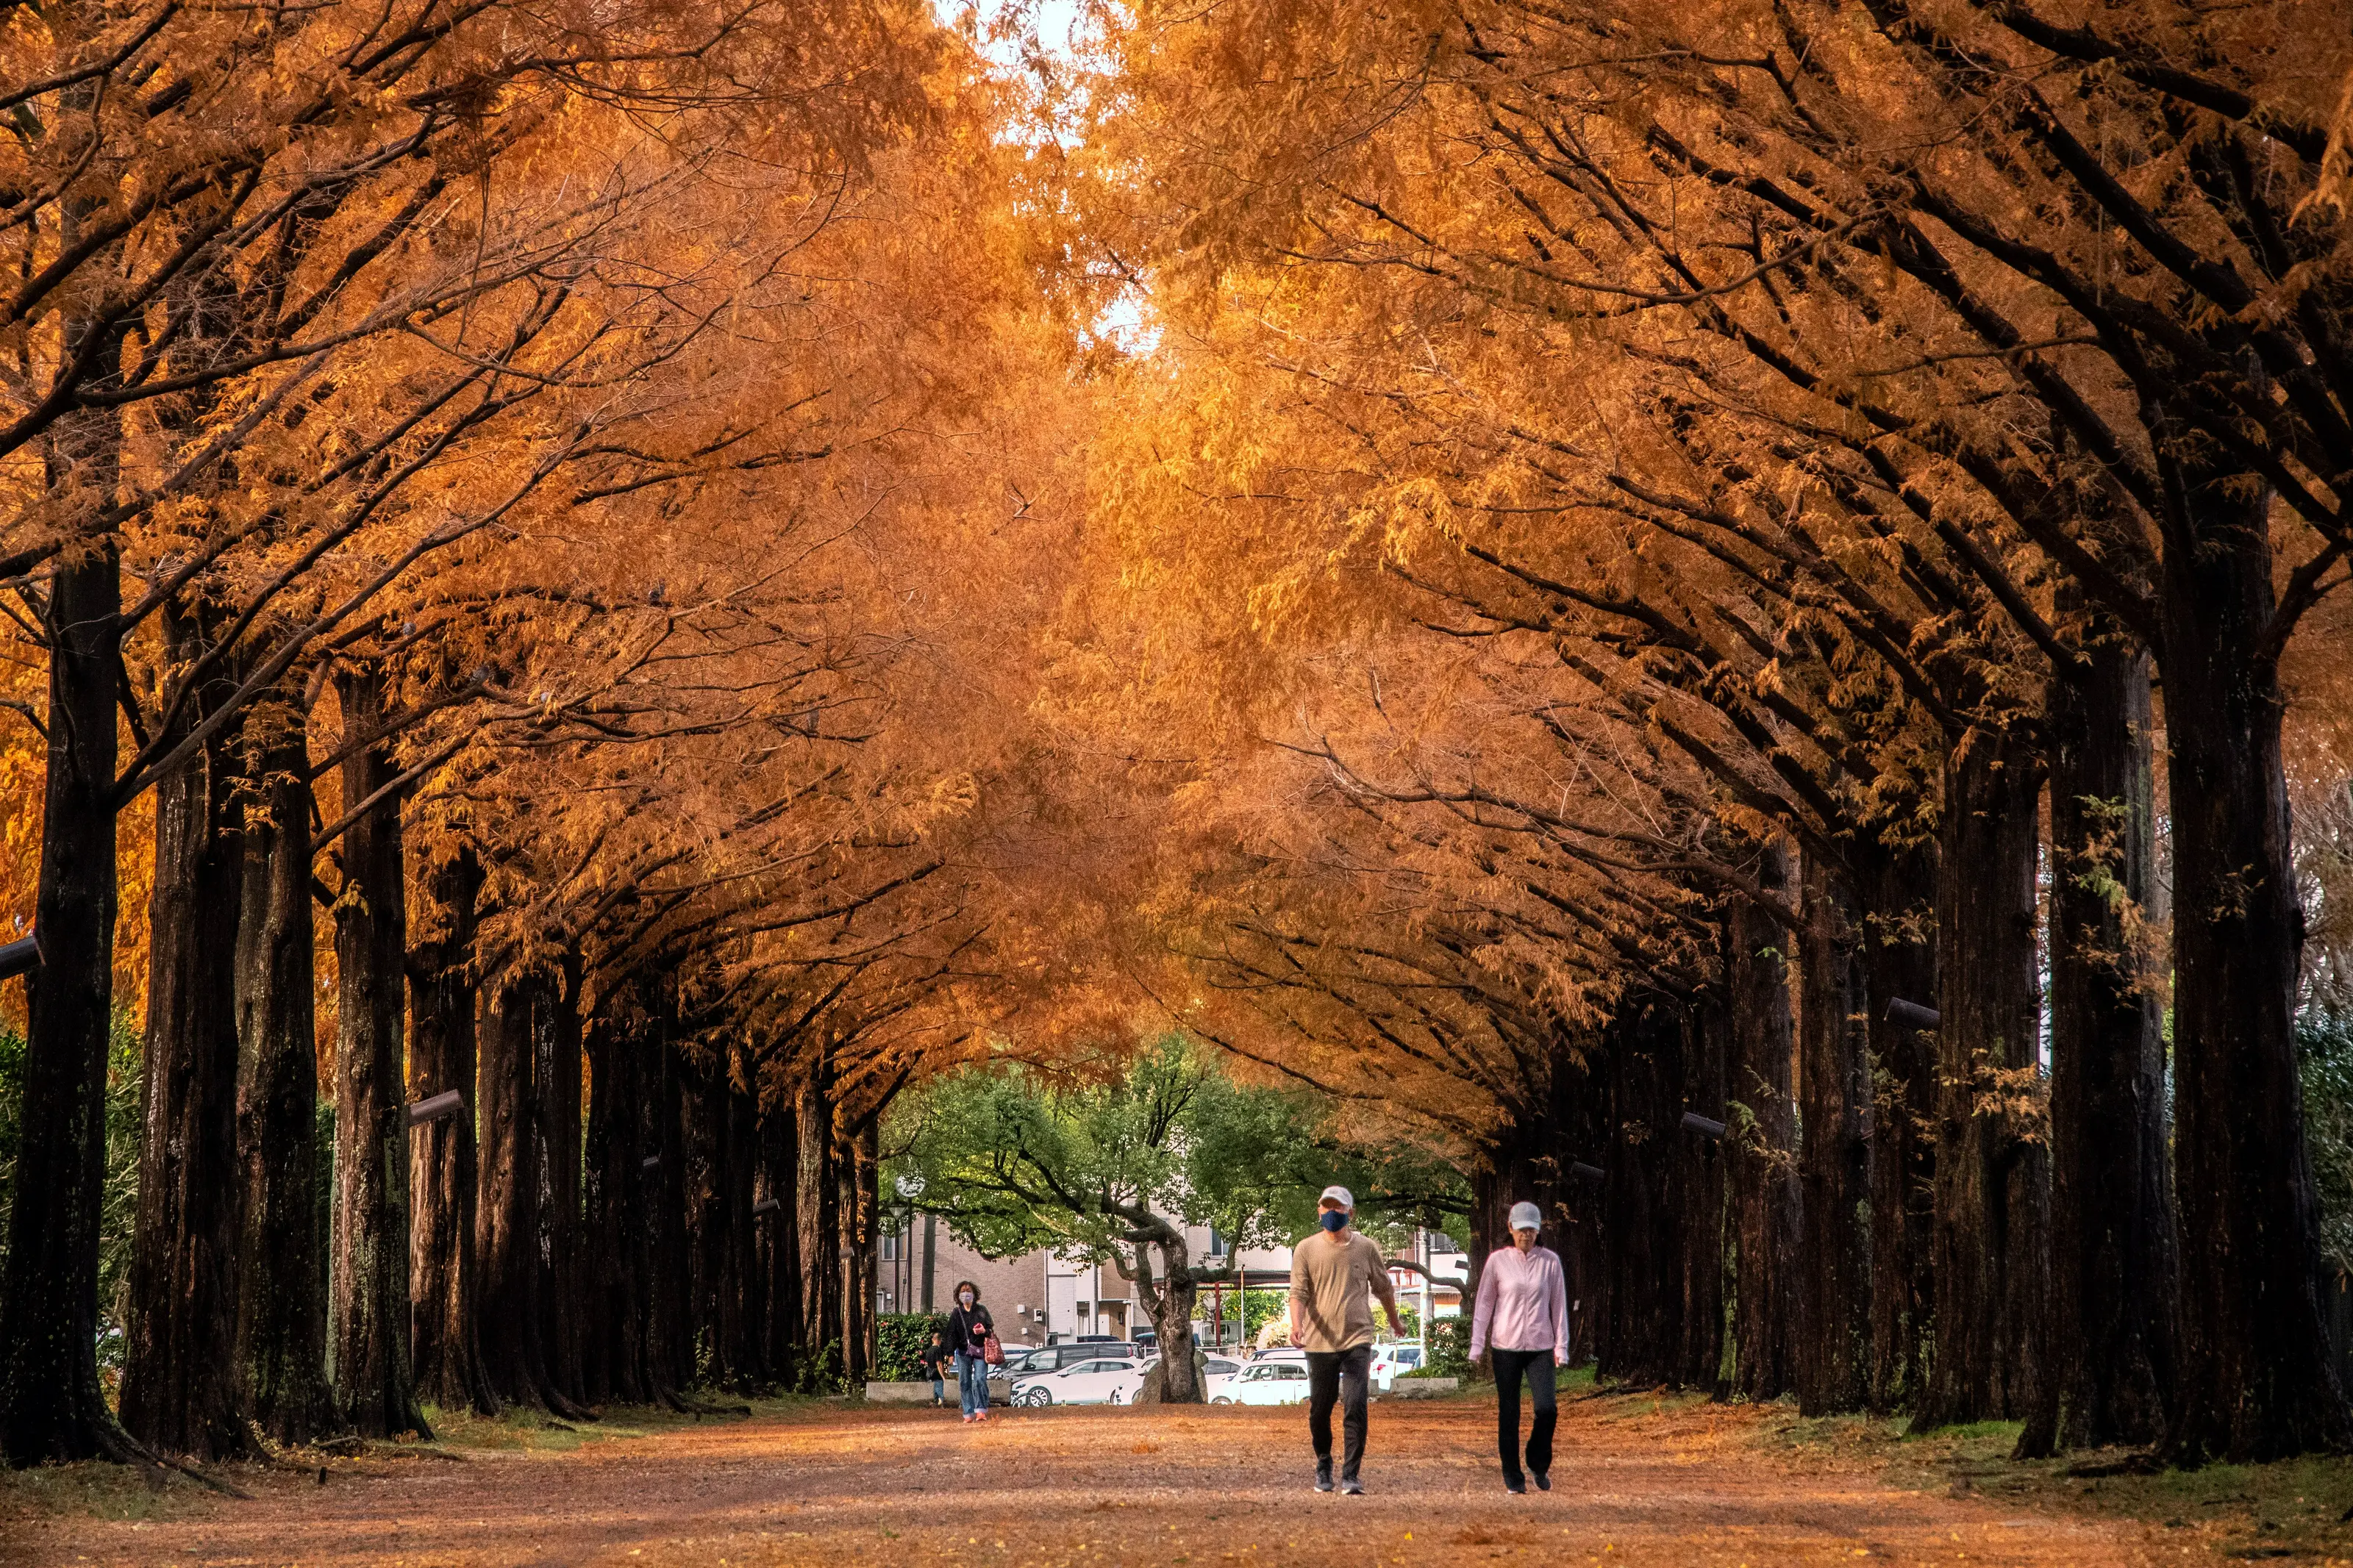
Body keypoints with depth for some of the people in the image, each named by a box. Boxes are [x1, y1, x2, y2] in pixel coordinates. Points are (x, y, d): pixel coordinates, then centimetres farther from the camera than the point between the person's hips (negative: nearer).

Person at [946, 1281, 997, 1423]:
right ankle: (969, 1413, 2)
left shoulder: (981, 1310, 7)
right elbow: (951, 1334, 6)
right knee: (964, 1383, -1)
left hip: (980, 1351, -2)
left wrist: (984, 1331, -15)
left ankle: (981, 1411, -15)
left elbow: (991, 1328, 9)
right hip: (963, 1352, 2)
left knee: (980, 1380, -14)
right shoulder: (956, 1314, 9)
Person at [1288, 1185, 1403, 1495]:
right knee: (1320, 1410, 8)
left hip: (1357, 1341, 0)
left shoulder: (1365, 1248, 5)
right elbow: (1298, 1293, -4)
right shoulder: (1306, 1250, 2)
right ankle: (1323, 1464, 32)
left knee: (1355, 1409, -11)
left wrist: (1394, 1322, 31)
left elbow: (1384, 1288, 20)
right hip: (1320, 1342, 0)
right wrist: (1297, 1325, -22)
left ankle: (1351, 1476, -10)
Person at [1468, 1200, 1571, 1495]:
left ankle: (1538, 1464, 12)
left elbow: (1559, 1305, 8)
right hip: (1506, 1347, 0)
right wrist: (1477, 1345, 2)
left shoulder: (1550, 1261, 5)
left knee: (1546, 1408, -12)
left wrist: (1561, 1346, 4)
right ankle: (1513, 1478, 11)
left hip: (1540, 1347, 0)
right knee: (1508, 1414, 1)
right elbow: (1484, 1304, 6)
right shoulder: (1498, 1260, 2)